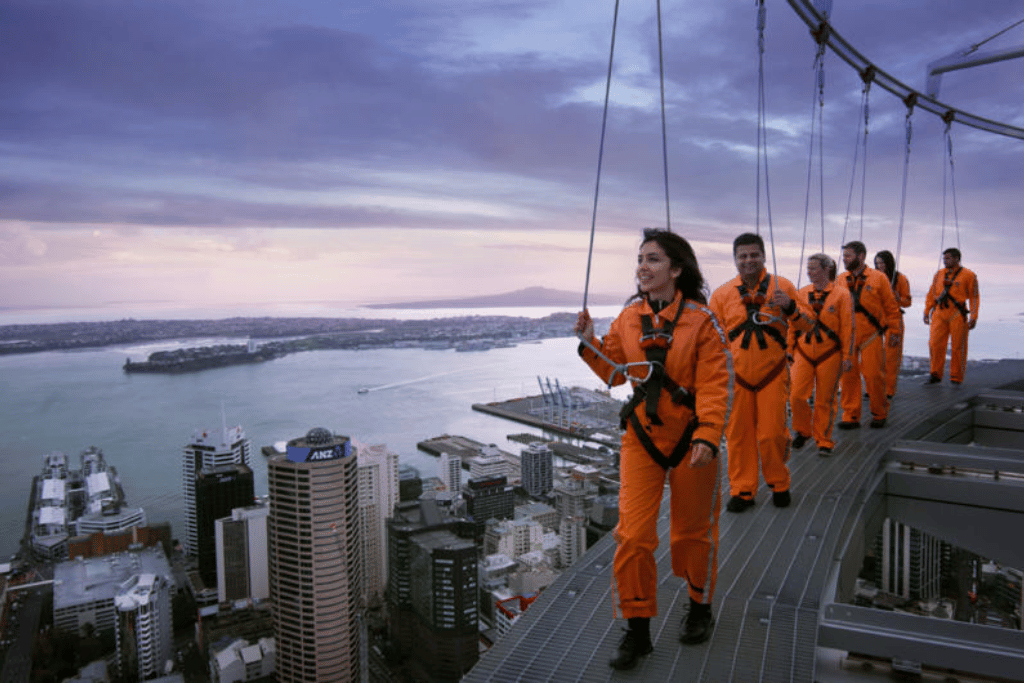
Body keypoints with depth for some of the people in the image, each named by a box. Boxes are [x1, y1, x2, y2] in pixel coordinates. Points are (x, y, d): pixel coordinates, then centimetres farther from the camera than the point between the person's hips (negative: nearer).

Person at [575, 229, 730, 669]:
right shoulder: (628, 319, 1)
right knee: (633, 535, -1)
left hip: (690, 439, -3)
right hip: (641, 437, 3)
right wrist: (589, 344, -4)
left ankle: (700, 607, 41)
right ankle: (637, 630, 16)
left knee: (693, 530, 15)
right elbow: (616, 372, 9)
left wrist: (707, 436, -22)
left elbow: (713, 385, -13)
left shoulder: (700, 320, -10)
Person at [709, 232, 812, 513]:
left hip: (773, 374, -1)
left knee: (772, 434, 0)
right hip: (738, 376, 1)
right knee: (738, 434, 4)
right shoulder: (722, 294, 4)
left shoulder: (782, 286, 2)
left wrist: (790, 307, -16)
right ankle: (741, 490, 19)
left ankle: (779, 485, 24)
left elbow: (807, 326, 3)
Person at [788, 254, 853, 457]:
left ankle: (824, 441, 19)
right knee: (797, 396, -3)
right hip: (803, 354, 3)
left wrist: (846, 356, -4)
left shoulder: (841, 294, -3)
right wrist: (790, 349, 11)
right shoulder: (802, 293, 7)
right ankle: (803, 431, 22)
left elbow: (847, 327, -2)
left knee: (825, 400, 4)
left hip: (829, 355, -2)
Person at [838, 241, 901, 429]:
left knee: (874, 375, -2)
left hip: (871, 336, -3)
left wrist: (893, 332, 2)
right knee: (847, 375, 2)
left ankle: (879, 414, 17)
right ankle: (850, 416, 12)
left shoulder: (878, 278, 0)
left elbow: (891, 307, 4)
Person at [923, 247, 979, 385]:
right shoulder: (939, 274, 12)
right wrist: (926, 312, 11)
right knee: (935, 344, -4)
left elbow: (974, 297, -1)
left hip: (957, 315, -3)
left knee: (958, 347, 2)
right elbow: (931, 295, 16)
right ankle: (935, 375, 7)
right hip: (939, 314, 3)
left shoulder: (968, 275, 1)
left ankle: (956, 378, 13)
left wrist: (973, 317, -7)